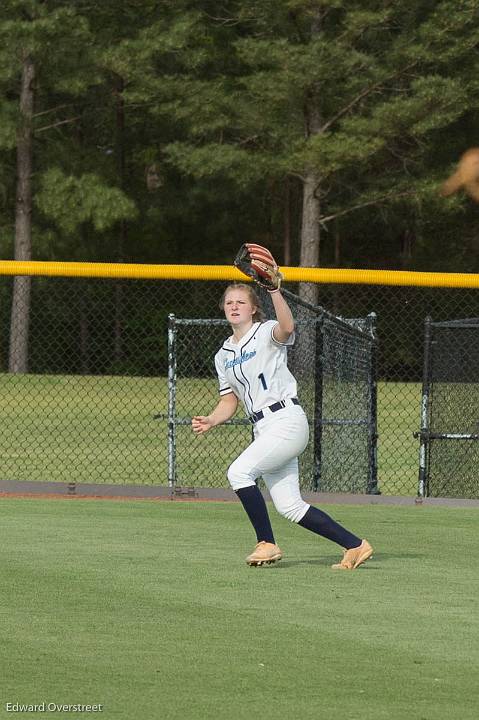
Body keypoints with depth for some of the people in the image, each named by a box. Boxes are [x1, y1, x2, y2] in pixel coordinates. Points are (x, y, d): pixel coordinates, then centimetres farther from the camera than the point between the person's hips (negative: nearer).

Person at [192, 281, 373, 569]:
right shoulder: (224, 355, 18)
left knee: (239, 471, -22)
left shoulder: (267, 333, -3)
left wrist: (275, 290, -40)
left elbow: (287, 327, -27)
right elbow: (230, 401, 20)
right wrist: (211, 421, 0)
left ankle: (266, 544, -12)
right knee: (289, 506, 1)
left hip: (287, 420, -8)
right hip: (264, 430, 8)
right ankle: (355, 546, 8)